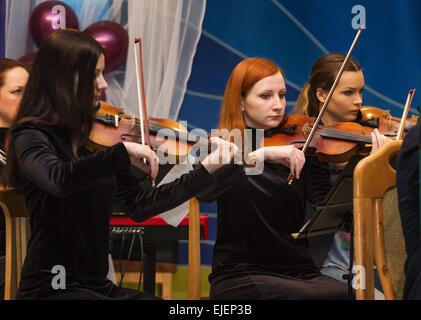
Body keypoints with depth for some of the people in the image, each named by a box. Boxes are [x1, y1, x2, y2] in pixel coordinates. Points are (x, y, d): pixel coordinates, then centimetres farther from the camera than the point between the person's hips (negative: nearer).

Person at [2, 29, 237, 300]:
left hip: (98, 286, 6)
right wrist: (122, 152, -36)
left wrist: (207, 168, 4)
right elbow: (58, 180, -31)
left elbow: (139, 206, 8)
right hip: (50, 289, -6)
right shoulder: (32, 135, -8)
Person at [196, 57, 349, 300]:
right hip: (240, 277, -4)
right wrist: (260, 154, -27)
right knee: (327, 295, -30)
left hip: (298, 272, 4)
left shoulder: (300, 151, 10)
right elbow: (202, 190, -19)